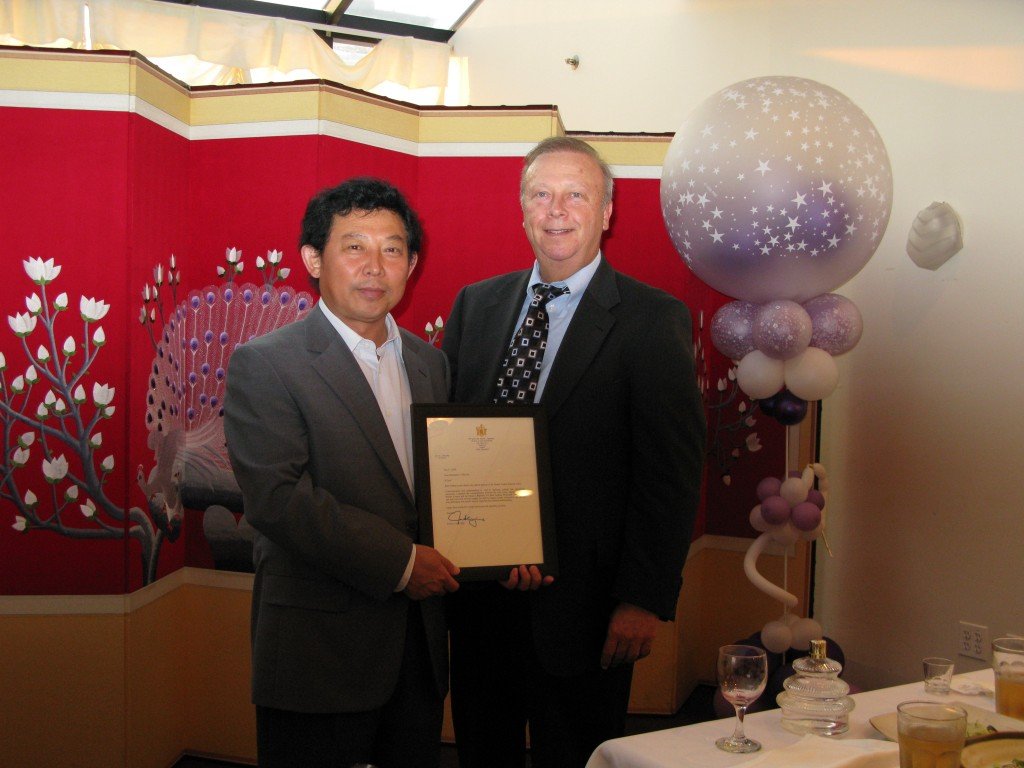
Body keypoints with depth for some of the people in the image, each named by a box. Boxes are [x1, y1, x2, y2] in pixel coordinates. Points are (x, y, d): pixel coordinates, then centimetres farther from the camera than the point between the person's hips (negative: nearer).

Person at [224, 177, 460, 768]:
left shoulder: (430, 363, 10)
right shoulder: (263, 364, -10)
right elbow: (278, 498, -19)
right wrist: (400, 562, -18)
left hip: (421, 645, 6)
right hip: (320, 648, -6)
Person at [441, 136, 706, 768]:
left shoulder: (654, 320, -7)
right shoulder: (475, 305, 7)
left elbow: (673, 472, -11)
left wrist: (646, 599, -15)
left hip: (581, 605, -4)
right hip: (478, 594, 5)